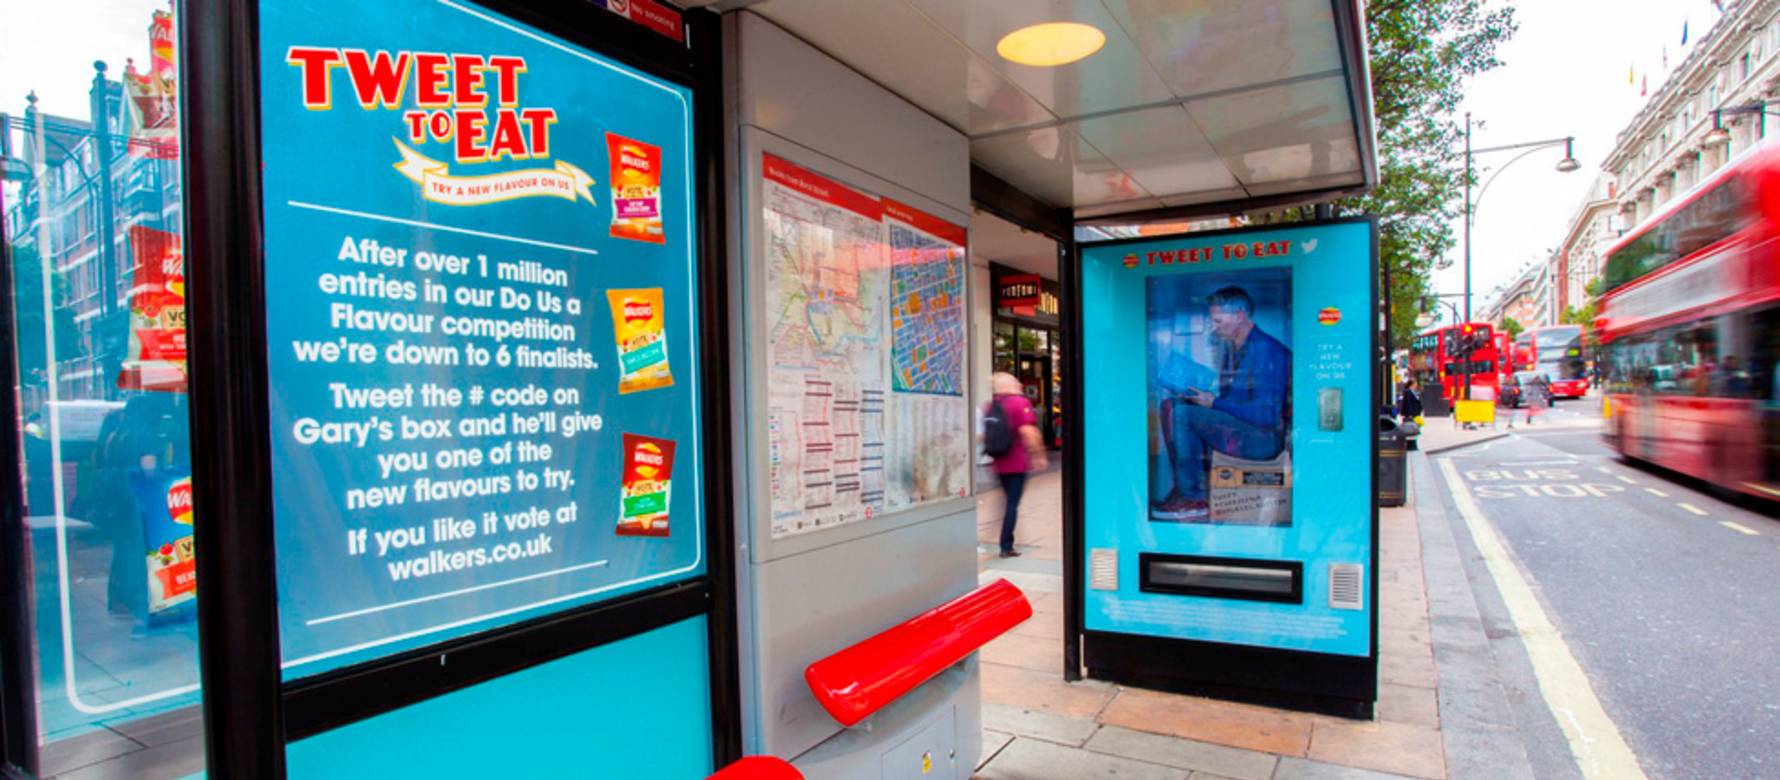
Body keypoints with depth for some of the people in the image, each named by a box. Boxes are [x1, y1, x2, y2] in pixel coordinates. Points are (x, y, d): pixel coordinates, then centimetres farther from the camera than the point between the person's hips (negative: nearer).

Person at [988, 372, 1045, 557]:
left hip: (1000, 464, 6)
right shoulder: (1020, 402, -10)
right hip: (1017, 463, -6)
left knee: (1009, 502, 20)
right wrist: (1038, 456, -12)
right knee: (1012, 504, -1)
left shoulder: (992, 405, 7)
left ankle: (1007, 544, 25)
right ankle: (1006, 547, 0)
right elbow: (1027, 432, -19)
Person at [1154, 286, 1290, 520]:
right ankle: (1183, 490, -8)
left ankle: (1193, 497, -15)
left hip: (1265, 437, -9)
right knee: (1170, 405, -3)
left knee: (1182, 413, -23)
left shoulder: (1269, 350, -14)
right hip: (1237, 429, 9)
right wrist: (1193, 394, -1)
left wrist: (1215, 402, -19)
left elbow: (1268, 415, -21)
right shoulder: (1229, 349, 14)